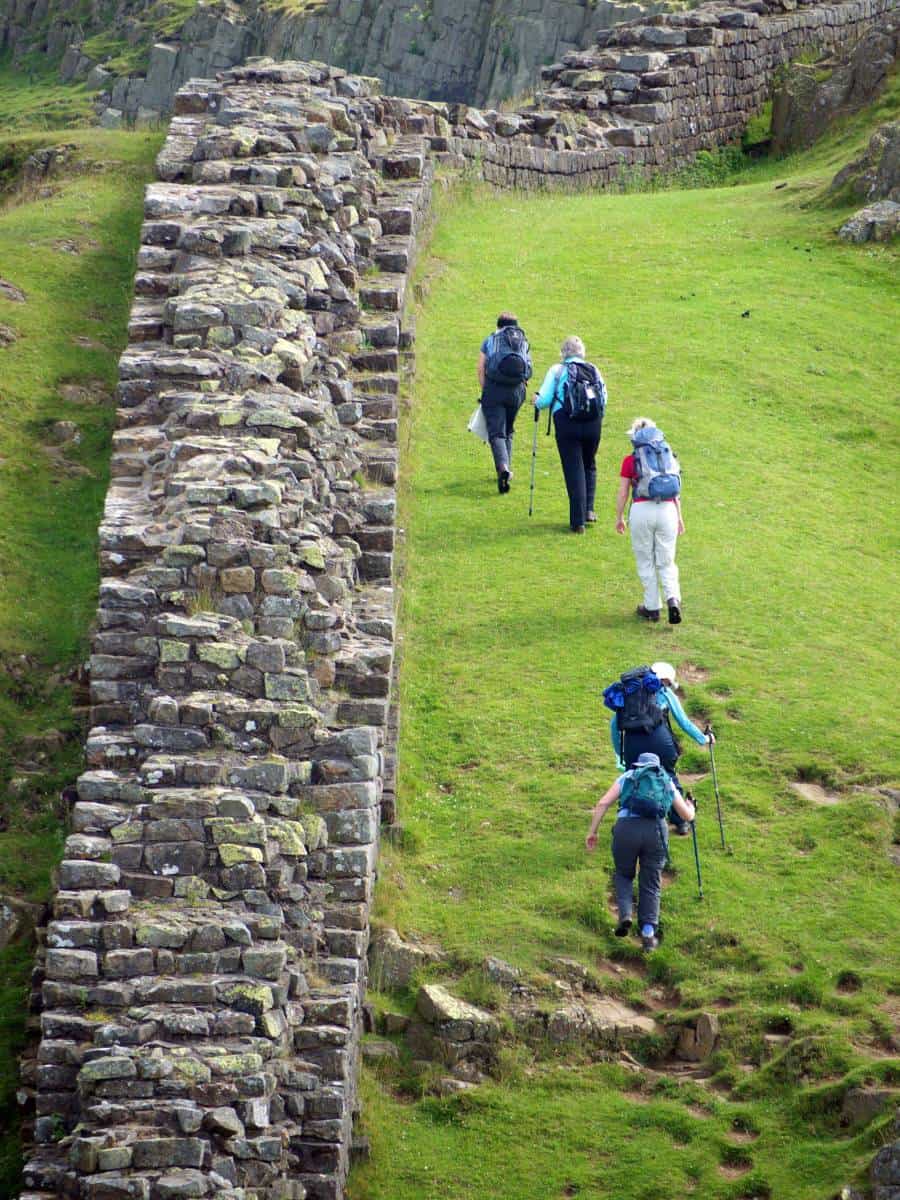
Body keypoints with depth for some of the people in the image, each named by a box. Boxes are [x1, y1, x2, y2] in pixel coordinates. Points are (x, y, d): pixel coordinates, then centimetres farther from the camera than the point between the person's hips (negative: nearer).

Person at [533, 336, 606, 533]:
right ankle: (588, 510, 12)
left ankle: (578, 521, -2)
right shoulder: (593, 370, 11)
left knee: (574, 469, 0)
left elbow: (544, 399, -3)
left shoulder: (557, 370, 3)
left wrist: (536, 401, 19)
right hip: (593, 423, 3)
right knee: (589, 466, 22)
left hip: (567, 422, -3)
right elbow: (604, 399, 9)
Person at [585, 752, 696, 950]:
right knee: (651, 885, 11)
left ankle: (625, 914, 0)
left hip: (626, 827, -1)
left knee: (623, 875, 22)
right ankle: (648, 932, 0)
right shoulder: (667, 783, 26)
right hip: (656, 830, 1)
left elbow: (602, 804, 10)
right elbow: (687, 816, 31)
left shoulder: (627, 777, 22)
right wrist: (690, 806, 54)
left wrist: (592, 832, 14)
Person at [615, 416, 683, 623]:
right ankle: (673, 599, -13)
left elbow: (622, 492, 4)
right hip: (667, 510, 3)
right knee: (666, 562, 10)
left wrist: (619, 517, 15)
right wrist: (679, 516, 21)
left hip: (642, 510, -2)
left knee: (645, 562, 10)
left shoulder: (630, 461, 2)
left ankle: (652, 608, 12)